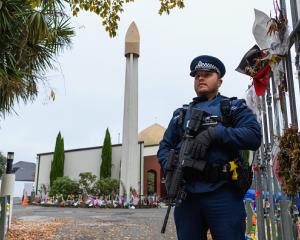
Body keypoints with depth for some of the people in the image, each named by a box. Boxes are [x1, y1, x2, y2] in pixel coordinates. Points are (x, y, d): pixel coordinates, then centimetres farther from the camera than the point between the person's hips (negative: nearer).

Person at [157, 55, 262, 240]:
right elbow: (165, 146, 16)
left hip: (222, 193, -3)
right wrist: (169, 166, -7)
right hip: (186, 194, 4)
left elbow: (254, 136, -6)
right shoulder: (181, 113, 20)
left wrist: (214, 132, -16)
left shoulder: (235, 107, 10)